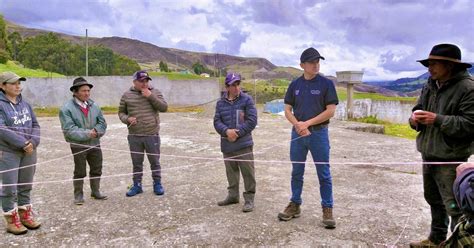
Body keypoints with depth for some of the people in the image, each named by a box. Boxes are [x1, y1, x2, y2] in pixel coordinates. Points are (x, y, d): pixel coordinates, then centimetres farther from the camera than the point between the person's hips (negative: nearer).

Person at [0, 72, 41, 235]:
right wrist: (23, 143, -18)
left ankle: (25, 215, 28)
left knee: (26, 185, 14)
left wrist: (33, 142, -10)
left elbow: (35, 125, 8)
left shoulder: (25, 104, 9)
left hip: (29, 151, 5)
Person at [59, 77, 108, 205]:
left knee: (97, 170, 16)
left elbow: (102, 122, 5)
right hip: (78, 145, -5)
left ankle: (95, 192, 33)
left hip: (95, 143, 5)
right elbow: (69, 129, -18)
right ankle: (78, 195, 23)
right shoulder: (67, 108, -11)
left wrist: (96, 131, -16)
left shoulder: (94, 105, 4)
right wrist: (87, 134, -23)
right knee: (80, 172, 7)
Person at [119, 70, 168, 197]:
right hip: (134, 136, 1)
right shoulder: (127, 95, 5)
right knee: (137, 163, 11)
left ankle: (157, 184, 22)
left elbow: (164, 108, -7)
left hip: (152, 135, -1)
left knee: (155, 161, 8)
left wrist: (150, 96, -14)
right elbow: (121, 112, 13)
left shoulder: (155, 92, 3)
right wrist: (127, 119, -9)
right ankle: (137, 185, 25)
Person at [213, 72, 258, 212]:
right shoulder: (220, 103, 7)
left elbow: (252, 121, -9)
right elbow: (217, 122, 3)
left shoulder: (247, 100, -4)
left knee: (248, 173, -2)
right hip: (227, 144, 4)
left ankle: (249, 199, 9)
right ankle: (233, 195, 31)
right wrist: (227, 131, -17)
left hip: (244, 144, -4)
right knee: (231, 172, 17)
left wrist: (237, 133, -14)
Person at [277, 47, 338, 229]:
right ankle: (295, 205, 25)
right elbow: (287, 110, 7)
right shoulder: (295, 85, 7)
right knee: (297, 172, 12)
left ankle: (327, 209, 14)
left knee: (324, 174, 3)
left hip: (319, 133, -3)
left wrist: (308, 123, -12)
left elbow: (331, 111, -8)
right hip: (297, 133, 3)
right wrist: (298, 125, -11)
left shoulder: (326, 83, -3)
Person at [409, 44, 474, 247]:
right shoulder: (430, 86, 9)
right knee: (434, 199, 21)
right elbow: (418, 108, 18)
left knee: (455, 206, -3)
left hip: (450, 159, -8)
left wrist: (437, 119, -25)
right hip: (428, 154, 9)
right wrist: (415, 118, -5)